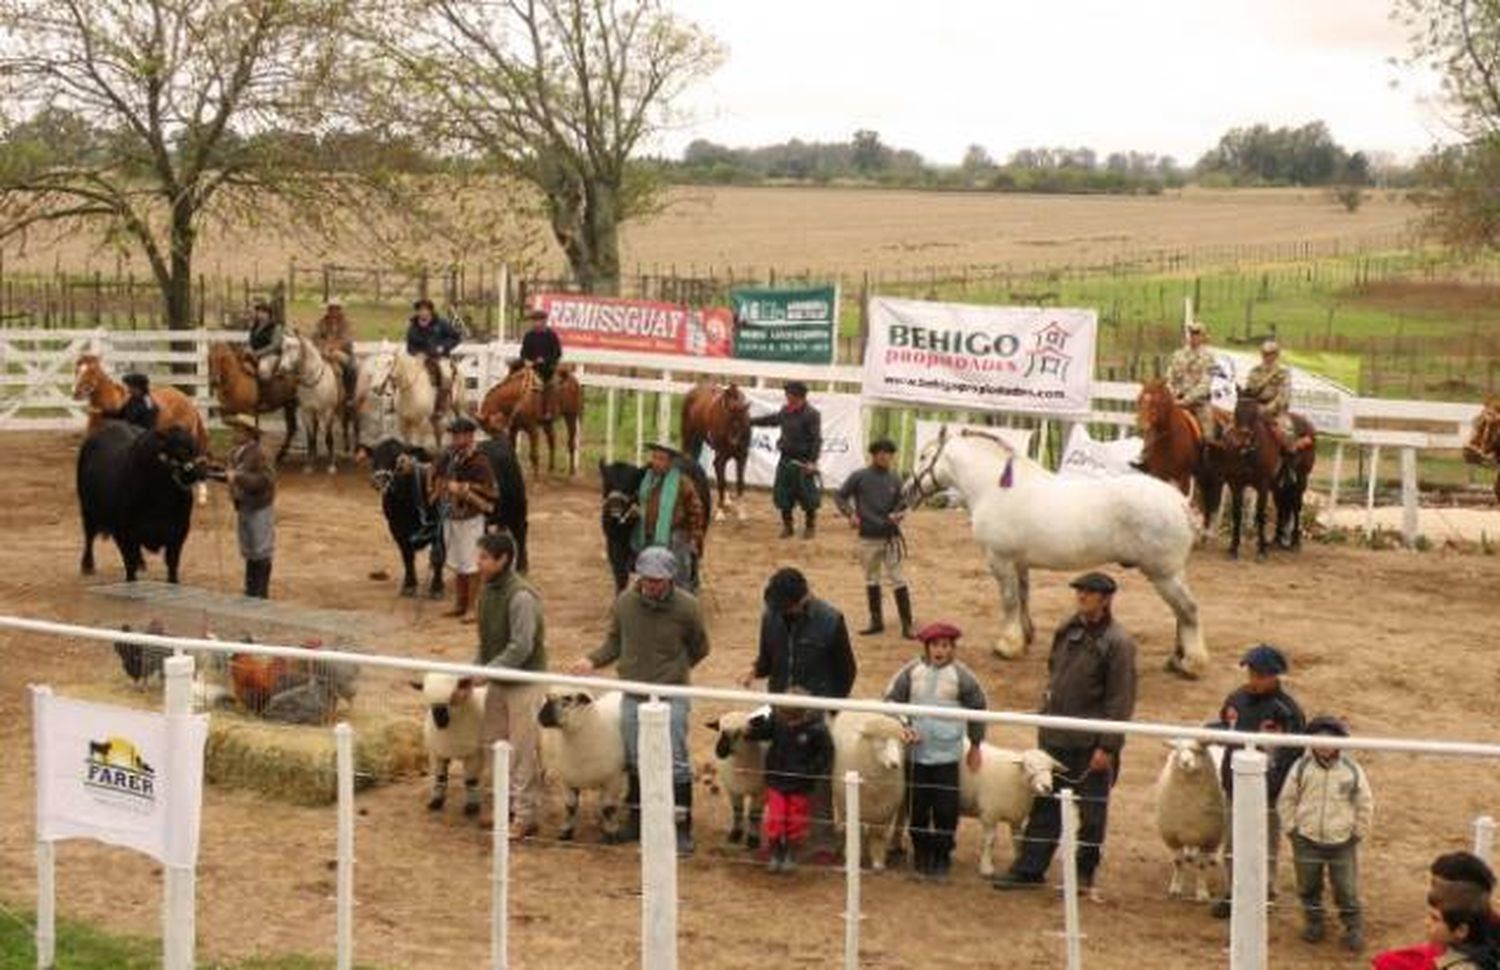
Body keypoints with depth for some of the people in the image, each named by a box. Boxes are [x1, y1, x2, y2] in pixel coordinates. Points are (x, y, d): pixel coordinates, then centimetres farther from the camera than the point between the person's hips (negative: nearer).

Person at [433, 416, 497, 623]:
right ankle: (460, 604, 29)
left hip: (470, 520, -7)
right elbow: (437, 480, 18)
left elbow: (489, 493, -19)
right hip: (450, 518, 7)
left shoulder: (478, 462, -16)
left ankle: (472, 608, 7)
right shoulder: (446, 458, 2)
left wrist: (463, 490, -23)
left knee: (472, 567, -1)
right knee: (457, 565, 17)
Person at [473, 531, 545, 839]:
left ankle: (526, 815, 5)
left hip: (525, 682, -9)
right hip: (498, 682, 9)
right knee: (494, 742, 15)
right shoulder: (488, 589, 5)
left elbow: (521, 648, -24)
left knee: (523, 750, -3)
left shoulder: (521, 597, -22)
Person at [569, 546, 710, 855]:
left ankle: (682, 828, 7)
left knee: (676, 764, -1)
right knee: (635, 763, 15)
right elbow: (614, 642, 8)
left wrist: (675, 669, 6)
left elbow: (700, 647, 5)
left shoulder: (686, 607, -12)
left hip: (671, 697, -3)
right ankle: (635, 821, 28)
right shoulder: (624, 602, -5)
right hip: (633, 697, 3)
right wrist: (592, 661, -7)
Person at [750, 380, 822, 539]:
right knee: (782, 494, 9)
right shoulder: (786, 412, 7)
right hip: (786, 459, 7)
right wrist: (750, 421, 32)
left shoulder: (811, 414, -14)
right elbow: (772, 420, 27)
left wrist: (812, 461, -24)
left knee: (806, 495, 1)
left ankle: (810, 526, 17)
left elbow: (817, 440, -17)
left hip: (802, 462, -7)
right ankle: (787, 525, 23)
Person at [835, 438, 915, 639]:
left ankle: (907, 624, 1)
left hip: (891, 536, -1)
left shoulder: (894, 479, 0)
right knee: (871, 580, 13)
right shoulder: (859, 477, -5)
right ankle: (876, 621, 26)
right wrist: (850, 514, -11)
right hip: (868, 537, 1)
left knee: (897, 579, -3)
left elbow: (900, 502, 12)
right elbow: (840, 496, 2)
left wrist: (898, 513, -9)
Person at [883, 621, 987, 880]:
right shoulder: (912, 671, -2)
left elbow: (977, 708, 4)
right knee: (918, 806, 9)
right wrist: (902, 726, -10)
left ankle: (942, 856, 16)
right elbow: (892, 699, 4)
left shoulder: (961, 676, -6)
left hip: (947, 752, -1)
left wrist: (975, 745, 10)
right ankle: (921, 853, 25)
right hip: (916, 751, 2)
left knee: (946, 809, 1)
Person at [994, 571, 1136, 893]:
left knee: (1091, 812, 7)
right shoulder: (1069, 630, 7)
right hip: (1056, 737, 7)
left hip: (1091, 744, -7)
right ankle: (1029, 869, 17)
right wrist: (1045, 720, 14)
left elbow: (1121, 700, -15)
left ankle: (1084, 872, 20)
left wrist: (1107, 747, -17)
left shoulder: (1117, 643, -14)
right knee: (1045, 806, 11)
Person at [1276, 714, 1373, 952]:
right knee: (1308, 887, 15)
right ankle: (1313, 921, 35)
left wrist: (1358, 834, 2)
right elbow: (1286, 800, 3)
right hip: (1307, 842, 1)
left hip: (1342, 843, -1)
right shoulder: (1301, 767, -5)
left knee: (1347, 890, 4)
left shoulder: (1352, 770, -7)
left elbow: (1365, 805, 3)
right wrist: (1291, 829, 0)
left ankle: (1353, 928, 20)